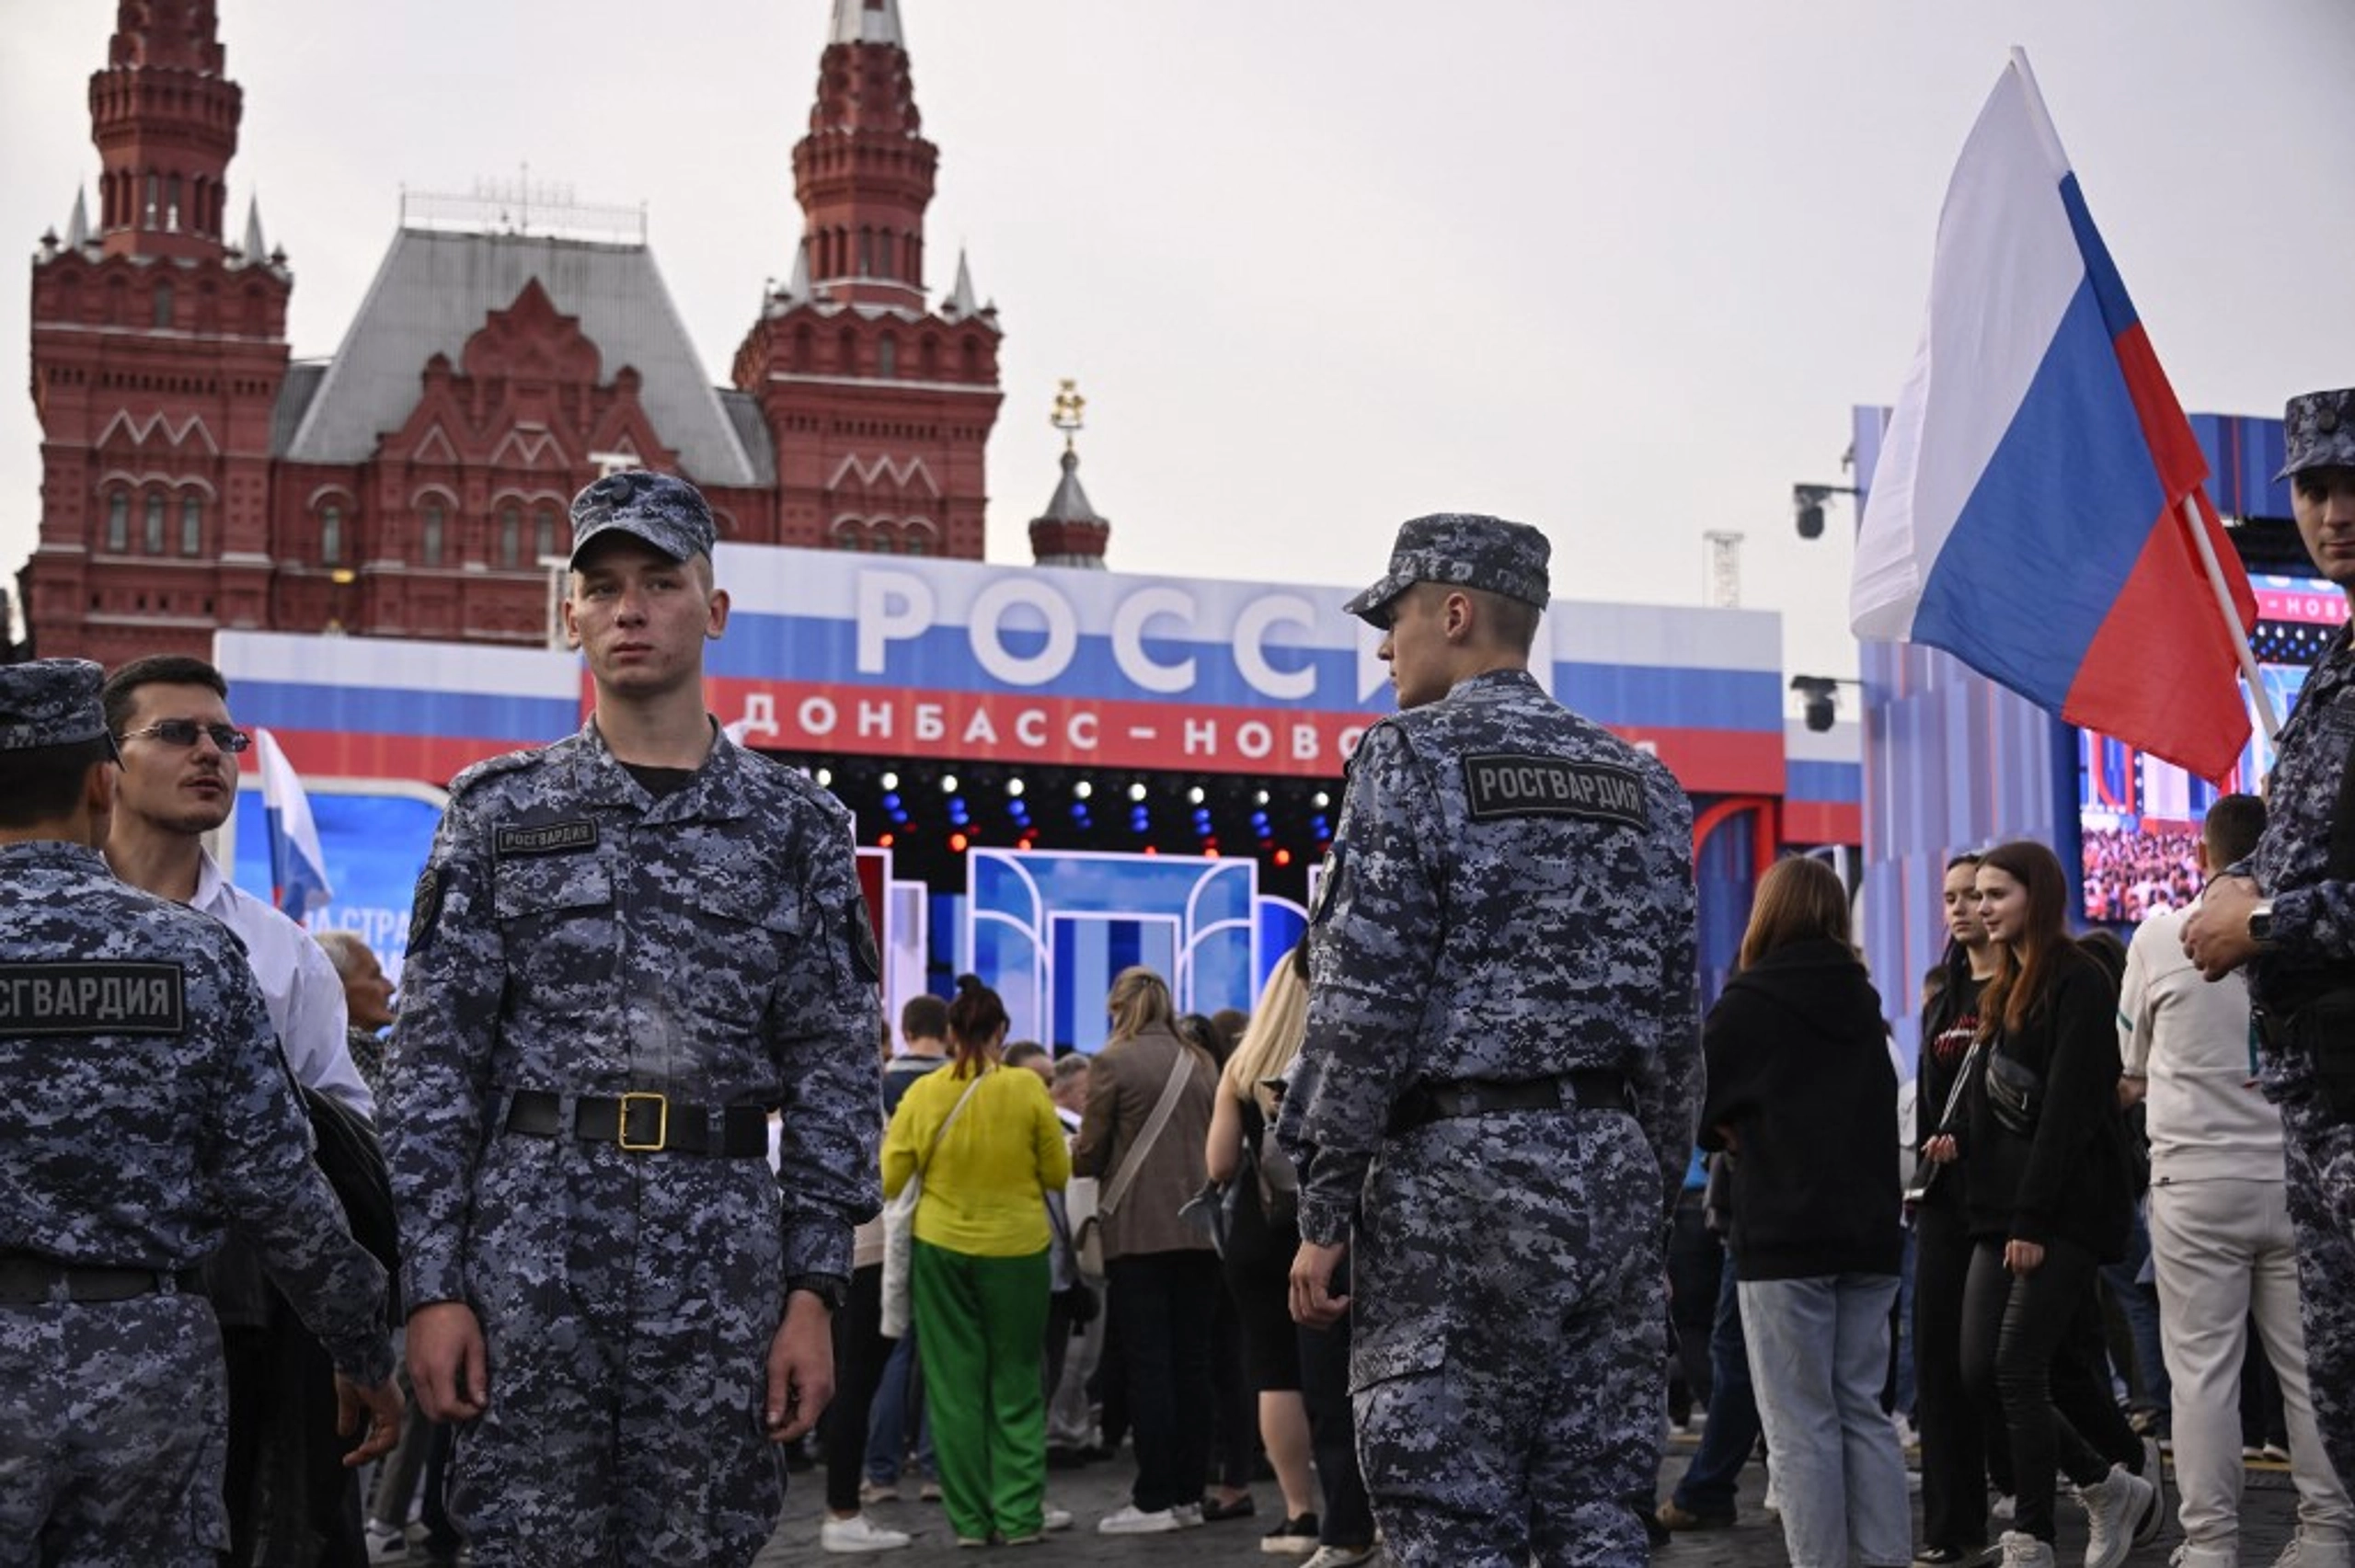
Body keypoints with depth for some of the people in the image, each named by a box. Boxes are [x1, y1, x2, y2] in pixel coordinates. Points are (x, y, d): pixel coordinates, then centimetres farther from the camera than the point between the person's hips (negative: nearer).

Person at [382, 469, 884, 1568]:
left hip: (721, 1268, 1)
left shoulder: (794, 827, 8)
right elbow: (433, 1063, 4)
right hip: (529, 1257, 0)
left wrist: (814, 1292, -2)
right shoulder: (498, 813, 7)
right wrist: (431, 1286, -4)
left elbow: (833, 1071, 6)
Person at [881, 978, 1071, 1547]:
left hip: (941, 1247, 1)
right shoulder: (1027, 1088, -9)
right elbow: (1058, 1174, -3)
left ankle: (970, 1517, 11)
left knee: (955, 1384, 9)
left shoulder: (923, 1093, -6)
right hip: (1016, 1247, -1)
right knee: (1016, 1382, 10)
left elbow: (889, 1179, -1)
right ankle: (1019, 1514, 8)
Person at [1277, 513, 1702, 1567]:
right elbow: (1673, 1019, 14)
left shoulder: (1411, 759, -5)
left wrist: (1325, 1214, -8)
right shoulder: (1642, 783, 14)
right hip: (1615, 1177, 6)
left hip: (1457, 1173, -6)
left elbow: (1365, 1004, -11)